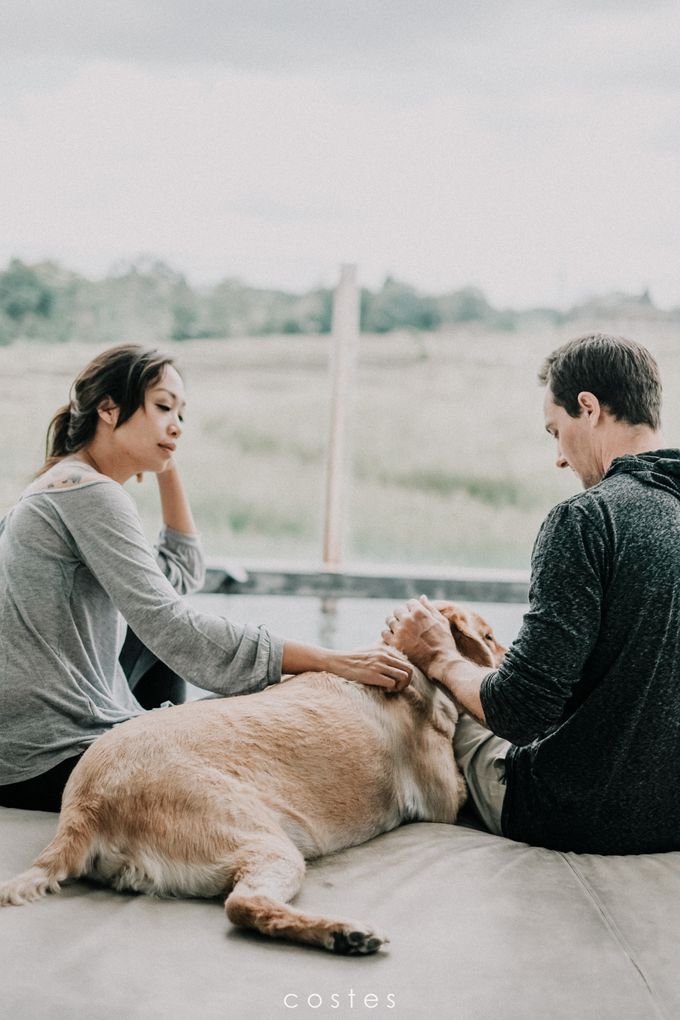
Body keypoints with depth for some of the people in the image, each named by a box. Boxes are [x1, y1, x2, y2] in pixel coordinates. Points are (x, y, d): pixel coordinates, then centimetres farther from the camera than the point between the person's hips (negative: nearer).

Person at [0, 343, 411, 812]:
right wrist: (332, 661, -28)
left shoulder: (63, 484, 14)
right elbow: (169, 626, -27)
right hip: (50, 759, -10)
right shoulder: (90, 492, -18)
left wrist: (168, 468, 10)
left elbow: (184, 574, 20)